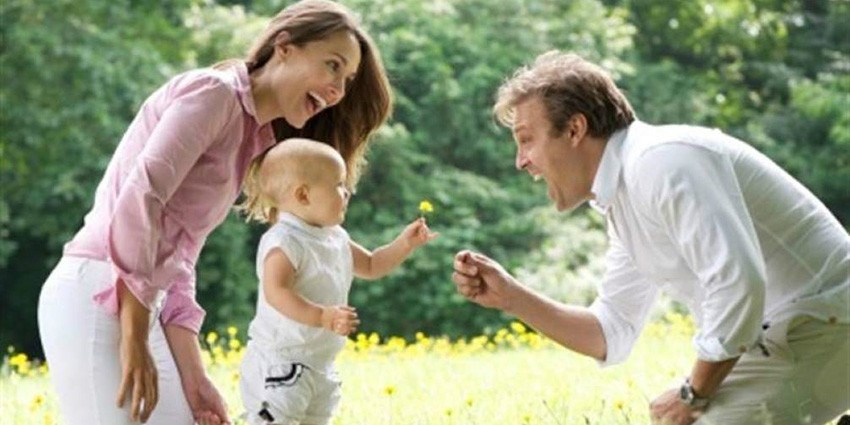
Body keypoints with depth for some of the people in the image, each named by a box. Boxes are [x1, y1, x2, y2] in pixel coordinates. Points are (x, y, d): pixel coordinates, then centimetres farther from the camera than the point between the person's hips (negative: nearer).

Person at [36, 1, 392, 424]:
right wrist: (135, 342, -19)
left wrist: (194, 381, 5)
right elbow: (138, 198, -18)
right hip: (96, 298, -9)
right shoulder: (214, 92, -6)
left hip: (138, 304, 9)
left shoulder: (249, 139, 21)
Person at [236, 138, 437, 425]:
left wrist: (404, 244, 10)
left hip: (319, 364, 10)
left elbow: (370, 266, 24)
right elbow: (276, 292, -31)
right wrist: (323, 316, -38)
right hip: (279, 363, -10)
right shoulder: (283, 242, -19)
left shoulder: (335, 238, 11)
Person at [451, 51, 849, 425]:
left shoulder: (660, 163, -19)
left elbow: (738, 283, -29)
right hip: (780, 337, 10)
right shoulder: (622, 201, 13)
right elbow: (611, 334, 20)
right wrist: (509, 296, 9)